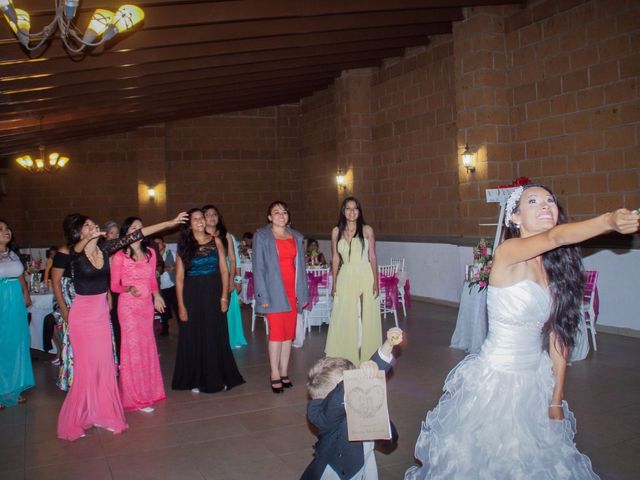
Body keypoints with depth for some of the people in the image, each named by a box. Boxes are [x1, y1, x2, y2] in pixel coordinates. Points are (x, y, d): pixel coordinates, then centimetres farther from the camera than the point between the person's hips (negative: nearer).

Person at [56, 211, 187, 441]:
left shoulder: (105, 248, -3)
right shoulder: (75, 253, -14)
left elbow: (136, 234, -6)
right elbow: (79, 249, -39)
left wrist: (169, 223, -7)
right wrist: (88, 239, -62)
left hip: (102, 313, 5)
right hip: (82, 315, -5)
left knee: (105, 365, 8)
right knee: (86, 366, 0)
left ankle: (102, 413, 21)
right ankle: (74, 420, 16)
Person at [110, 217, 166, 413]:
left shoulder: (150, 252, 6)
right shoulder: (119, 256, -9)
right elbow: (114, 285, -5)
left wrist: (156, 294, 3)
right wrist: (128, 288, -23)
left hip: (147, 304, 5)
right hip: (128, 305, -5)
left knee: (147, 345, 13)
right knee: (132, 347, -2)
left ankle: (148, 390, 29)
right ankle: (135, 397, 9)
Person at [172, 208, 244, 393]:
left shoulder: (216, 241, 4)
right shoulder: (184, 246, 1)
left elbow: (224, 270, 2)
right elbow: (179, 277, -2)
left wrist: (224, 296, -6)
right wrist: (181, 305, -8)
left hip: (214, 294, 1)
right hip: (193, 295, -1)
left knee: (216, 337, 8)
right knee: (194, 338, 5)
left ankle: (218, 378, 21)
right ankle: (196, 380, 18)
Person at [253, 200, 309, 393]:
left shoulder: (296, 237, 13)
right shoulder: (262, 236, 0)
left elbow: (300, 266, 14)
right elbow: (258, 267, -4)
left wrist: (303, 294, 9)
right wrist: (263, 296, -11)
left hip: (292, 291, 4)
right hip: (274, 292, -4)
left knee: (289, 334, 6)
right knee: (276, 333, -5)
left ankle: (284, 373, 14)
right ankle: (275, 376, 3)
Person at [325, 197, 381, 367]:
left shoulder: (367, 230, 0)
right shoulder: (337, 231, 5)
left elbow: (372, 257, 1)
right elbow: (335, 259, 8)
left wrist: (375, 281, -5)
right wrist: (334, 283, 6)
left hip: (365, 277, -1)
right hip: (345, 278, 1)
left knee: (367, 318, 3)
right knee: (345, 319, 4)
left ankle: (367, 357, 15)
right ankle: (346, 359, 15)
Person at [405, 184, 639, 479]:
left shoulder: (558, 268, 1)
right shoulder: (508, 254, -17)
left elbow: (559, 336, 2)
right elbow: (555, 237, -39)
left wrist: (556, 400, 4)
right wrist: (610, 221, -53)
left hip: (536, 381, 6)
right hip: (497, 380, -6)